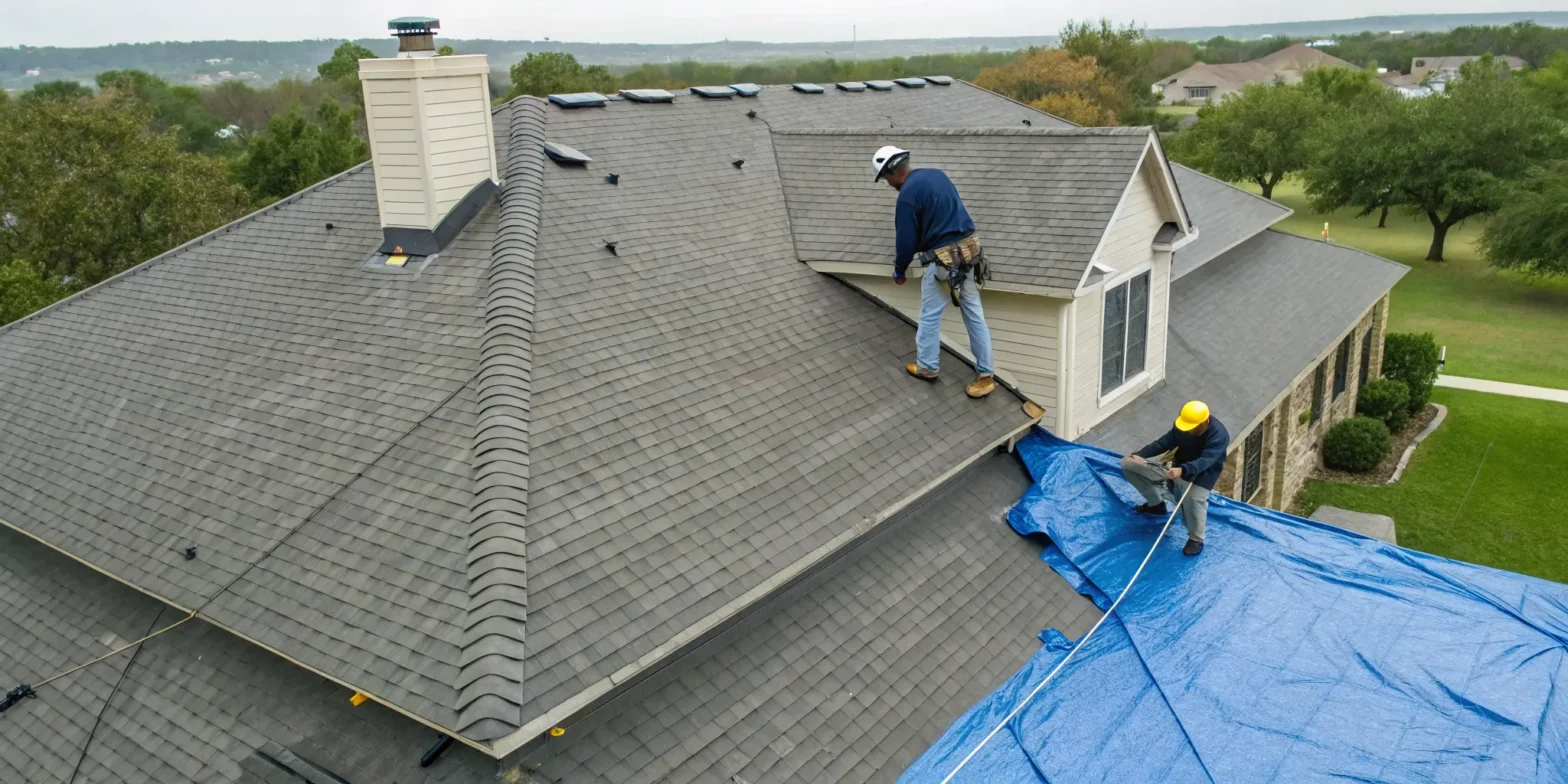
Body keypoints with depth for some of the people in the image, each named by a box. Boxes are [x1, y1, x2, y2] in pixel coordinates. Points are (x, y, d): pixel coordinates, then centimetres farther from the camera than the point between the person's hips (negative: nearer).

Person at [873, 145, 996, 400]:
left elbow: (907, 240, -9)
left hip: (943, 260, -8)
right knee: (974, 315, 10)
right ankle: (986, 374, 13)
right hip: (969, 249, 8)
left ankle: (927, 367, 24)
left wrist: (899, 270, 8)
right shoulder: (936, 174, 11)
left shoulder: (907, 194, -14)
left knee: (930, 316, 10)